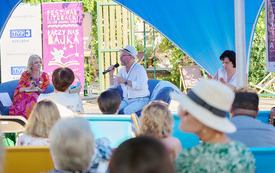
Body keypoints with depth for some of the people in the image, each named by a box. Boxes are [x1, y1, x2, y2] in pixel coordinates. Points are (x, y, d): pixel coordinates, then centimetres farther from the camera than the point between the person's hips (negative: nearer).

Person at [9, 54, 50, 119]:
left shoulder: (45, 76, 8)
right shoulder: (25, 74, 9)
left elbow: (45, 91, 3)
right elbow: (19, 89, 1)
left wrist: (38, 89, -19)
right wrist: (29, 88, -18)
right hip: (23, 97, 0)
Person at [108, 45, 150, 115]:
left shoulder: (139, 68, -11)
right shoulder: (122, 70, 11)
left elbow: (141, 85, -26)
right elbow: (113, 86, 14)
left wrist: (125, 81, -30)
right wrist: (111, 74, -2)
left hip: (140, 100, -6)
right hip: (126, 100, 6)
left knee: (127, 110, -34)